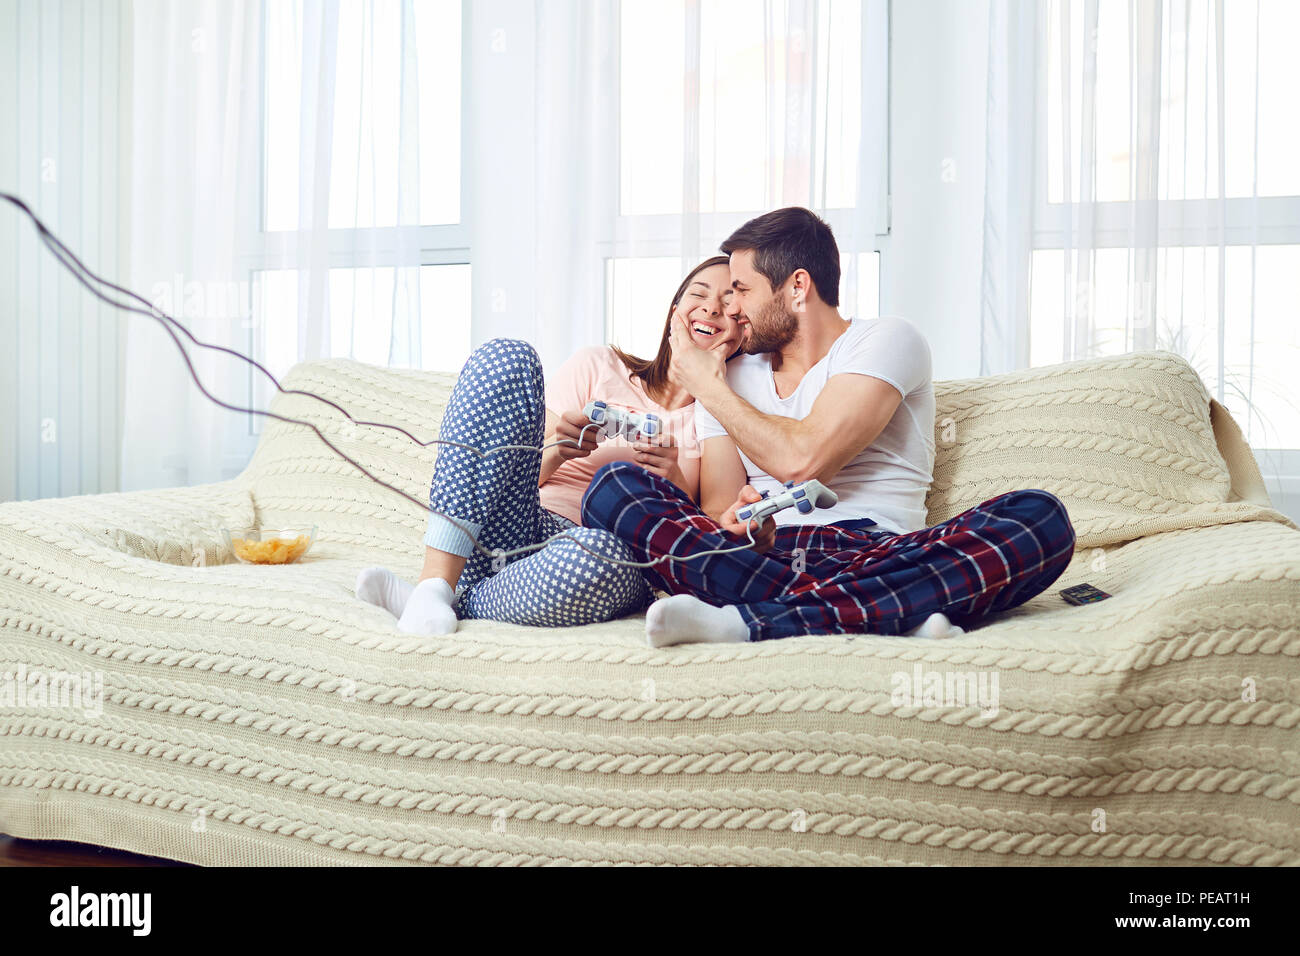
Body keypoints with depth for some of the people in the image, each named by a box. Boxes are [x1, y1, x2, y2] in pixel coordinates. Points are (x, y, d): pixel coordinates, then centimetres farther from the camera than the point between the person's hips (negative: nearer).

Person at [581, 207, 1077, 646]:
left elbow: (802, 460, -8)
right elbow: (718, 510, 8)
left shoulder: (887, 340, 7)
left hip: (873, 555, -2)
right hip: (762, 560, 3)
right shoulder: (730, 382, 21)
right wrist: (746, 526, -17)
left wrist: (709, 388, 5)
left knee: (1040, 518, -30)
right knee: (614, 485, -21)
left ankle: (746, 621, -39)